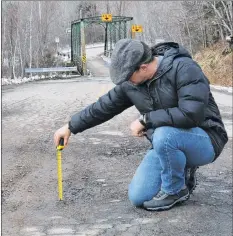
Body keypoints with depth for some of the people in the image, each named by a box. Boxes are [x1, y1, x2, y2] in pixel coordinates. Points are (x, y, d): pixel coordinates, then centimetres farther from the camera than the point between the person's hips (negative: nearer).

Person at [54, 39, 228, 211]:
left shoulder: (184, 68, -24)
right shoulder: (131, 84, -4)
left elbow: (190, 114, -34)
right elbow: (104, 106, 9)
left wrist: (145, 119, -25)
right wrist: (70, 127, 13)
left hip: (203, 140, -6)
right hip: (167, 144, 6)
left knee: (164, 135, -37)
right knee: (138, 197, -6)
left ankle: (175, 190, -11)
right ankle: (180, 172, 18)